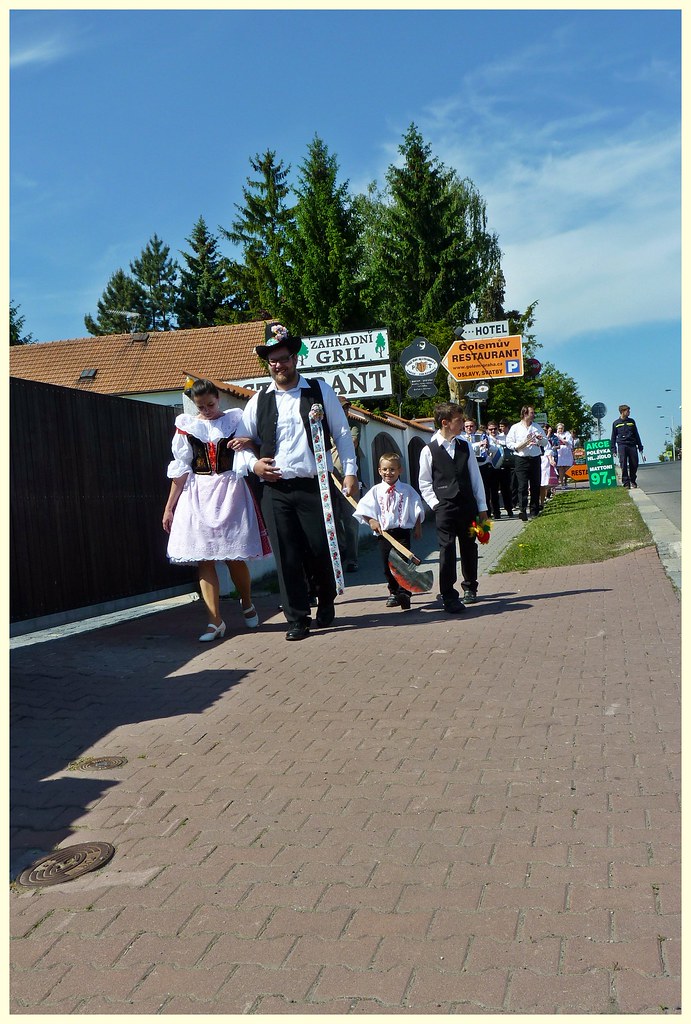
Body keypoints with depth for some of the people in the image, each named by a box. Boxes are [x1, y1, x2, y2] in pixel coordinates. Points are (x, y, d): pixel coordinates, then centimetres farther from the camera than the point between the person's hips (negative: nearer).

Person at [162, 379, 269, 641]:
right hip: (198, 494, 1)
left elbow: (251, 456, 11)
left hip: (230, 492, -1)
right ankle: (215, 621, -1)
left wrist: (246, 443, -13)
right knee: (204, 559, -4)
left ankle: (247, 604, 26)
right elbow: (180, 468, 8)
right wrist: (169, 506, 5)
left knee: (234, 556, -1)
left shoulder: (235, 419, 7)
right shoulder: (186, 425, 7)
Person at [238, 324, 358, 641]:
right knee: (287, 556, 1)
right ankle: (297, 619, 11)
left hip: (315, 485, -2)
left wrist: (350, 471, -5)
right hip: (275, 489, 2)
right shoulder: (259, 401, 11)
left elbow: (342, 434, 5)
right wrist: (253, 464, -1)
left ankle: (326, 601, 29)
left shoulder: (320, 391, 5)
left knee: (321, 549, 1)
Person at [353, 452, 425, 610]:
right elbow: (364, 508, 1)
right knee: (387, 565, 6)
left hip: (402, 532, -2)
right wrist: (372, 521, -14)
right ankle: (393, 592, 23)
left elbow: (417, 509, 7)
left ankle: (404, 593, -2)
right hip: (383, 532, 2)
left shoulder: (407, 490, 3)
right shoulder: (376, 491, 4)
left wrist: (417, 527, 4)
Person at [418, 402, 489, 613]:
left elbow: (476, 478, 11)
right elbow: (424, 483, 4)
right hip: (445, 508, -4)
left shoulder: (465, 447, 9)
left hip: (468, 505, 4)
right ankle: (449, 597, -3)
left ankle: (470, 587, 32)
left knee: (469, 548, 13)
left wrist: (482, 507, 9)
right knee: (447, 550, -7)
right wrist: (436, 504, -6)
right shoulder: (429, 451, -2)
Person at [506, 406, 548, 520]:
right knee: (522, 486, -11)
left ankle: (534, 510, 13)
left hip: (535, 459, 4)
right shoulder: (515, 428, 3)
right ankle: (522, 510, -15)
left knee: (535, 485, 6)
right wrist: (523, 444, -14)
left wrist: (541, 439, -6)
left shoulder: (537, 427, 14)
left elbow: (545, 443, 16)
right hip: (521, 459, -4)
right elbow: (509, 443, -3)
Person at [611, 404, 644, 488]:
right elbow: (613, 437, 12)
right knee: (623, 464, -11)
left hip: (632, 445, 2)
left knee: (634, 464, -1)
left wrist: (640, 446, 14)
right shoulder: (616, 423, 9)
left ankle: (633, 481, 16)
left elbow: (636, 434, 19)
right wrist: (613, 449, 4)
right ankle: (626, 482, -9)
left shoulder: (631, 421, 15)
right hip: (622, 445, -2)